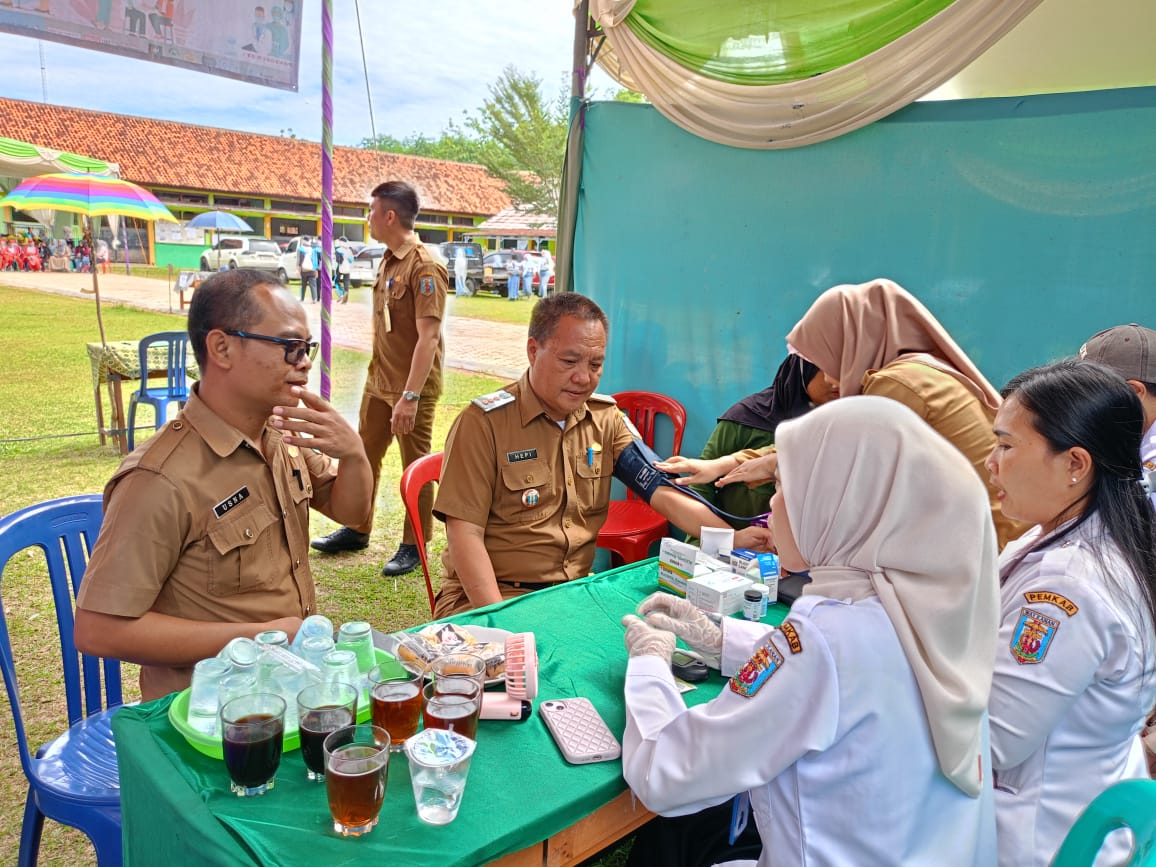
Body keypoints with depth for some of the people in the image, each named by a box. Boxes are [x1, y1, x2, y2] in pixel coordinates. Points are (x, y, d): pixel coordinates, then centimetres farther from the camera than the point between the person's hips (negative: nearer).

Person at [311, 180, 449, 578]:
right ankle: (356, 530, 34)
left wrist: (410, 397, -26)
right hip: (379, 381, 9)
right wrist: (377, 374, 16)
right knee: (364, 456, 18)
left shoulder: (424, 267, -18)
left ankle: (413, 546, 19)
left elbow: (429, 337, -23)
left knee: (416, 467, 5)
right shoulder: (389, 260, 10)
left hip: (412, 387, -9)